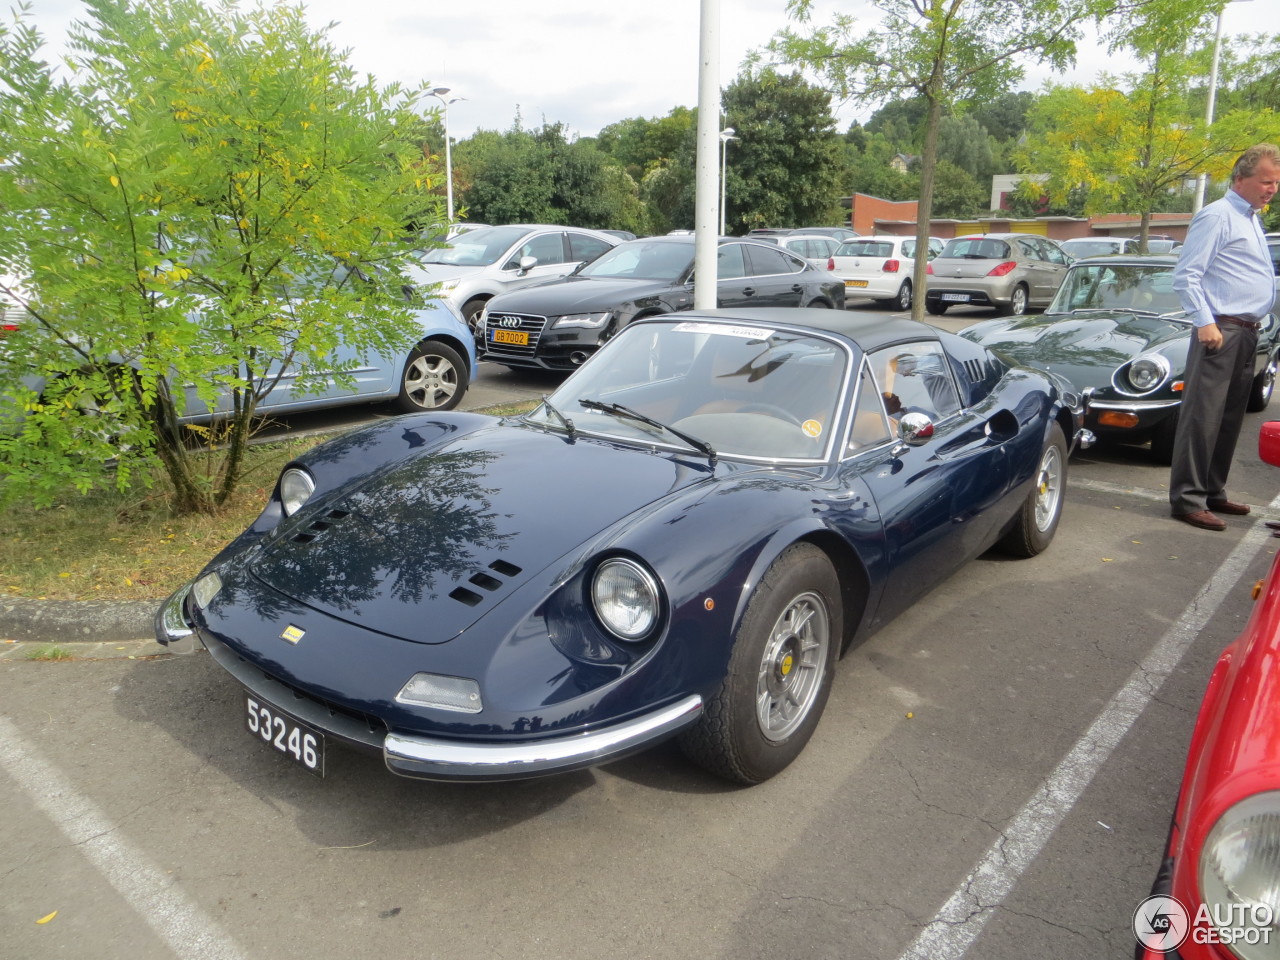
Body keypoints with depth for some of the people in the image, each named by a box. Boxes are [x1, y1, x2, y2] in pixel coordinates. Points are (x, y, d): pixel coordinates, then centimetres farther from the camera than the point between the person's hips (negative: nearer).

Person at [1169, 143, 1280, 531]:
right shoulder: (1217, 216, -7)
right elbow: (1186, 275, -16)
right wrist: (1204, 322, -22)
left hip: (1248, 333, 9)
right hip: (1221, 331, -9)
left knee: (1229, 420, 12)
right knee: (1203, 417, -9)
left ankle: (1212, 492, 21)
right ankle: (1187, 500, -6)